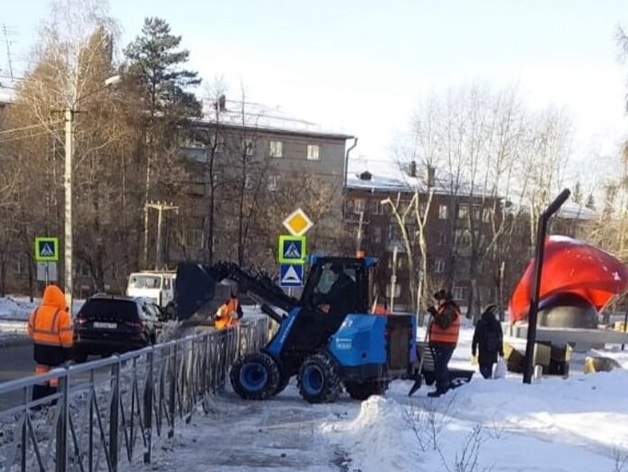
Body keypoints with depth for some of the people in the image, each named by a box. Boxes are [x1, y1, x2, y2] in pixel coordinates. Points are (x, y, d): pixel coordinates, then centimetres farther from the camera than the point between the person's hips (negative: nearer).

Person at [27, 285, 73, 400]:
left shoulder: (36, 312, 1)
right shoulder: (62, 315, -16)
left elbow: (31, 331, 10)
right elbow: (66, 337, -15)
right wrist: (68, 353, -4)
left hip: (40, 350, 6)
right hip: (56, 351, -6)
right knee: (56, 379, 1)